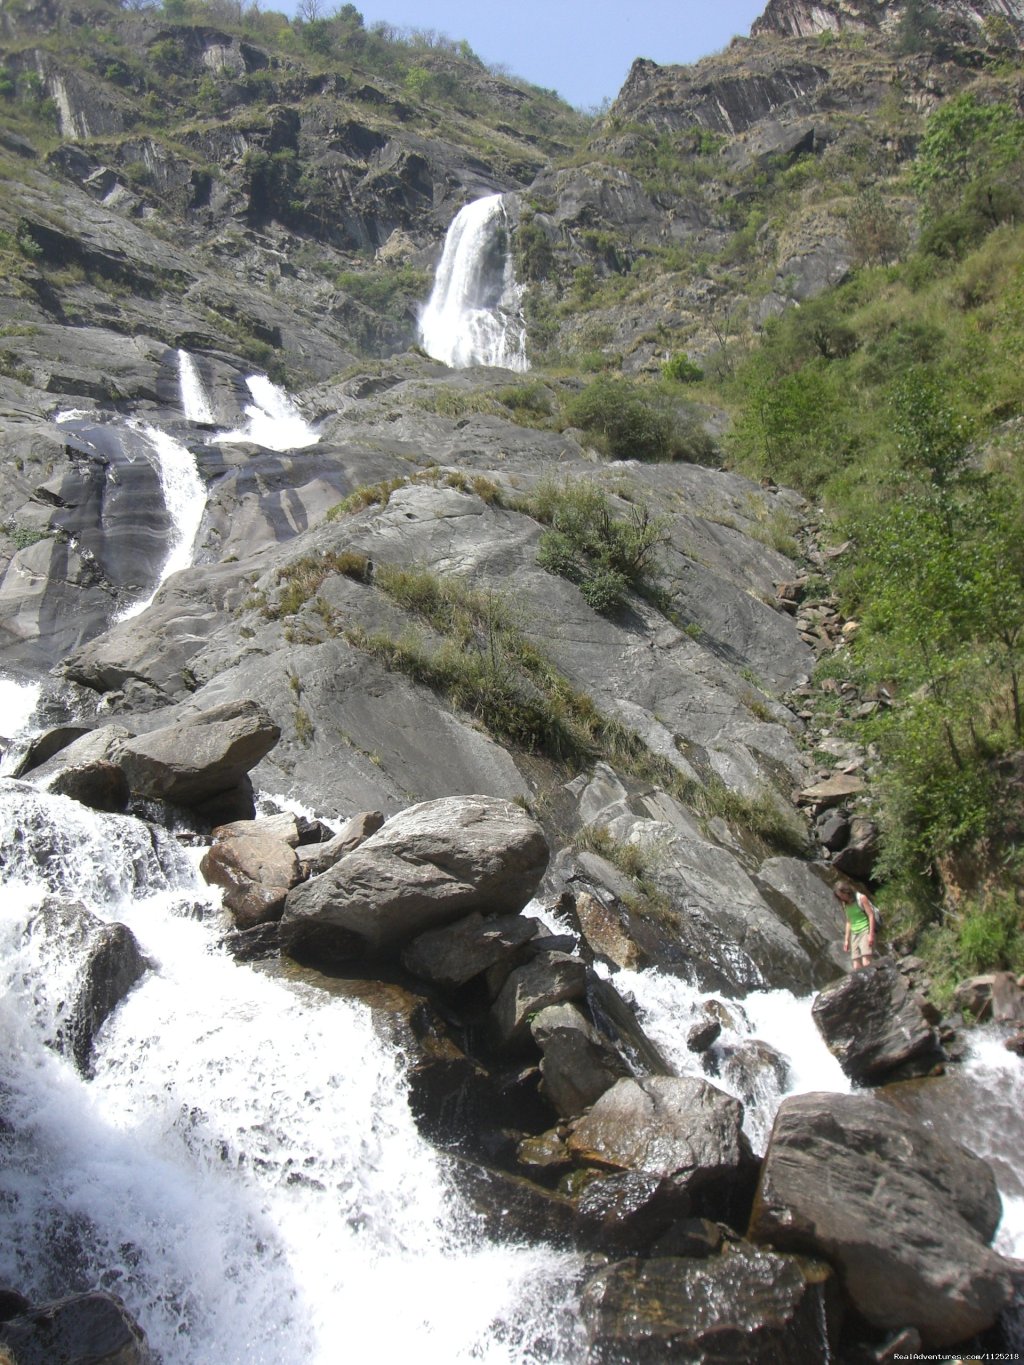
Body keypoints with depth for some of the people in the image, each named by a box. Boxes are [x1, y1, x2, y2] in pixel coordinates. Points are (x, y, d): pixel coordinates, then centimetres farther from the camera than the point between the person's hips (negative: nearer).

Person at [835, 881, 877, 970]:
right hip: (854, 934, 6)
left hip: (865, 932, -6)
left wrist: (871, 934, -15)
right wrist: (846, 940, 14)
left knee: (866, 963, -18)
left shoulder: (861, 898, -4)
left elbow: (871, 915, -7)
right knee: (856, 967, -4)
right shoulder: (845, 904, 13)